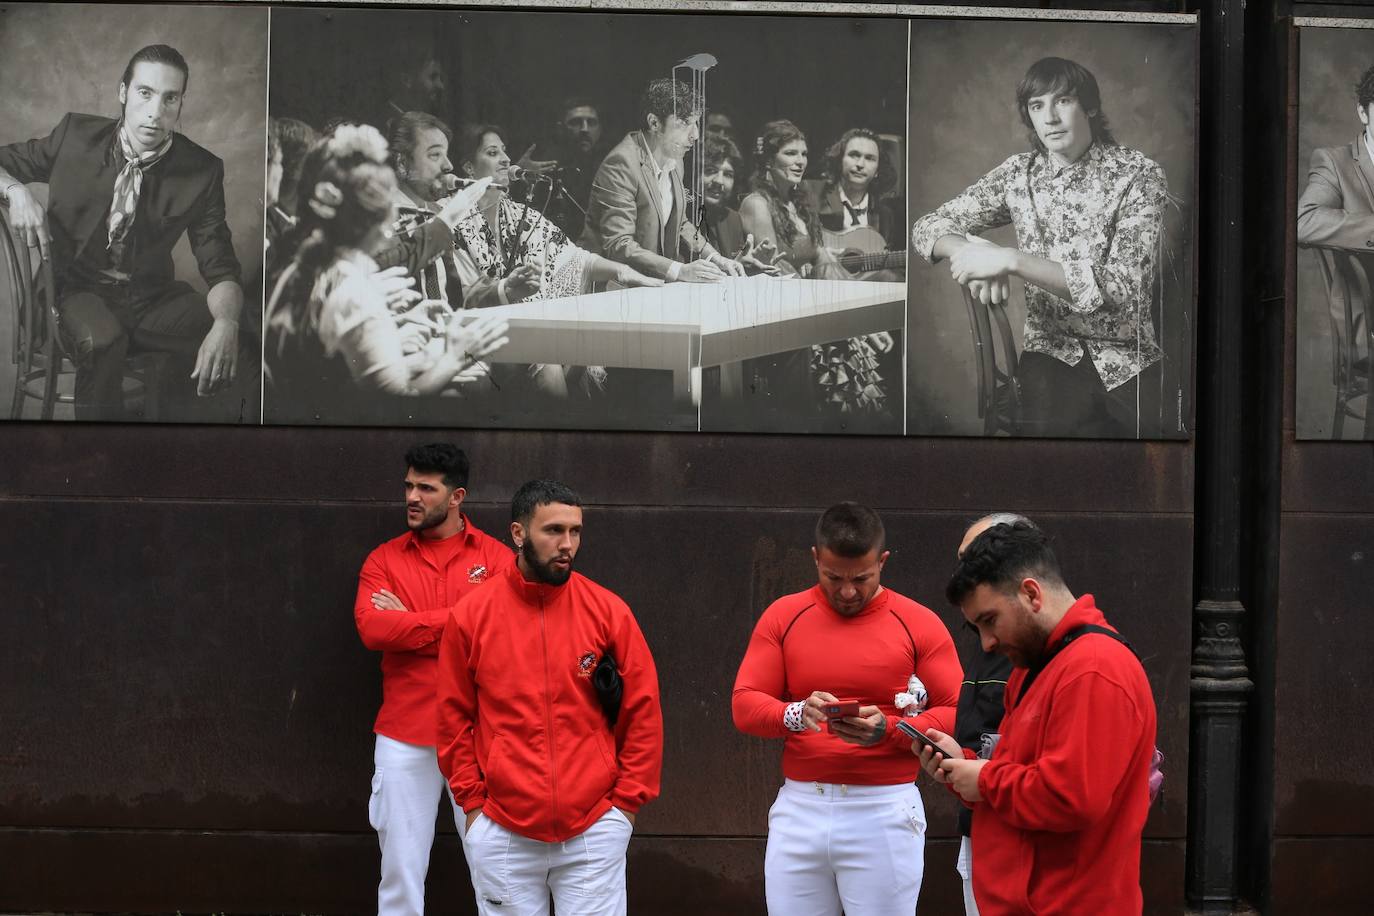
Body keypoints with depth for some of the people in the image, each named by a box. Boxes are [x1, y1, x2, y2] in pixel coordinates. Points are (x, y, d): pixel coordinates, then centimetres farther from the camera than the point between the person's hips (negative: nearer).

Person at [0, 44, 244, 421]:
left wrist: (226, 324, -31)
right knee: (101, 339, -36)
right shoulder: (77, 136, -5)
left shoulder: (202, 171, -6)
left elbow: (220, 268, -8)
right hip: (80, 291, -2)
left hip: (152, 298, 2)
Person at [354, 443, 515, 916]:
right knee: (401, 872, 6)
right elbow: (372, 628, -10)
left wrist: (408, 624, -9)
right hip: (404, 737, 1)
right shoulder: (384, 560, 6)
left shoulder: (496, 558, 1)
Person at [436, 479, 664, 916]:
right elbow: (454, 718, 7)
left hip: (594, 831, 0)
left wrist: (626, 802, 0)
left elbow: (643, 712, 4)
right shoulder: (470, 616, 1)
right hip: (501, 831, 1)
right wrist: (473, 801, 2)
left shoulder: (609, 612, 0)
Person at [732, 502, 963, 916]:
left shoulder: (919, 624, 1)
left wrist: (889, 729, -19)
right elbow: (744, 705, 1)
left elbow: (956, 715, -1)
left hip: (885, 811, -2)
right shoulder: (783, 616, 6)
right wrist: (797, 715, -20)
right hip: (798, 808, 2)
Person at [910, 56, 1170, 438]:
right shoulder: (1019, 173, 7)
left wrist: (1010, 260, -25)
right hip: (1050, 358, 2)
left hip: (1128, 364, -2)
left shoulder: (1138, 175, -5)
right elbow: (928, 227, 8)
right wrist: (972, 253, -16)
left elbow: (1121, 289, -17)